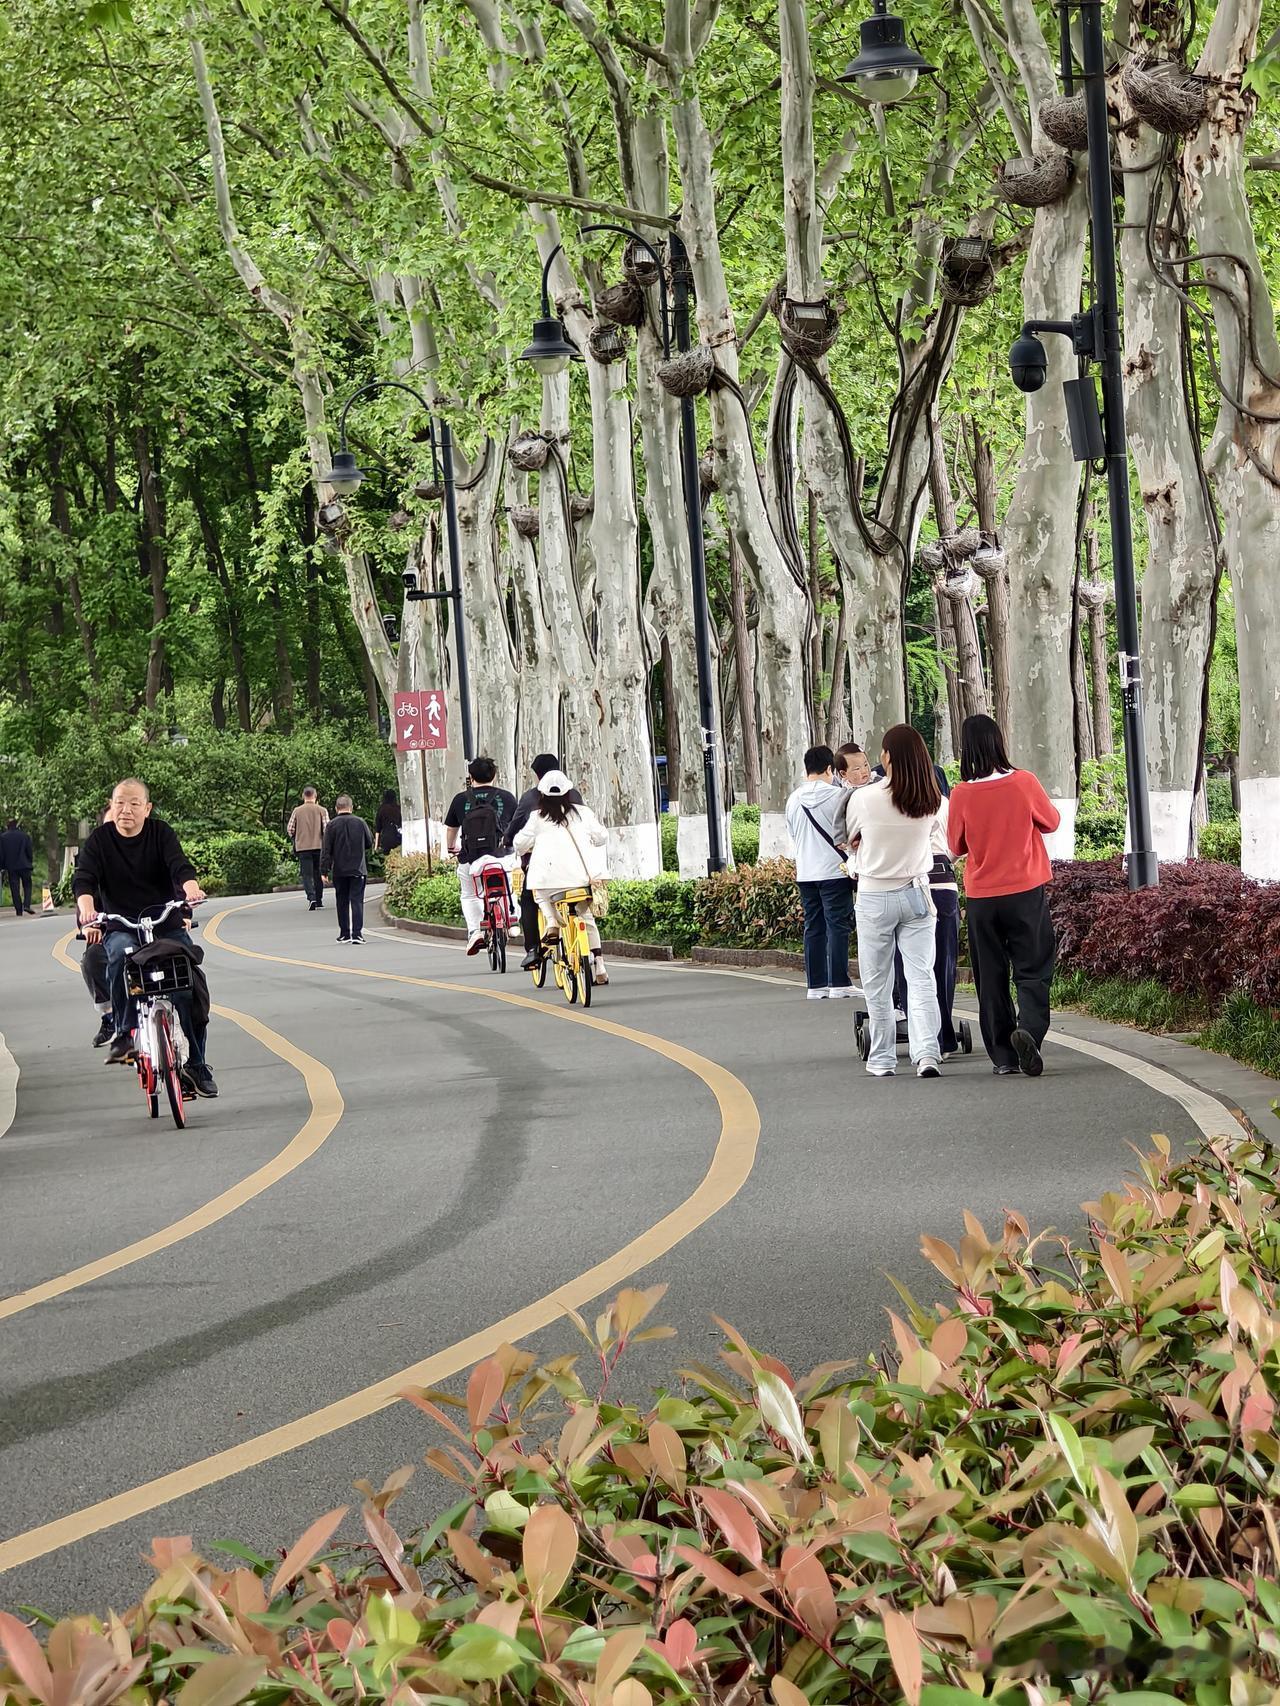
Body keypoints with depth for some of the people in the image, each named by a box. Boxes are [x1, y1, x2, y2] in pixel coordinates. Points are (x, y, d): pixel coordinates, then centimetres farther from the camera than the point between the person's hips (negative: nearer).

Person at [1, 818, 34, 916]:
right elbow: (30, 852, 2)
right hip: (24, 866, 0)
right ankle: (26, 905, -9)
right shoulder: (24, 836, -1)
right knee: (27, 886, 11)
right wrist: (30, 863, 14)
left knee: (15, 889, 4)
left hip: (11, 867, 0)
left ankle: (19, 910, 1)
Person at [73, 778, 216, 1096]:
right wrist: (87, 910, -34)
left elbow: (180, 866, -17)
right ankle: (123, 1032, -30)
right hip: (121, 928, -1)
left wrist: (191, 888, -39)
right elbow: (83, 879, -13)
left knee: (190, 992, -11)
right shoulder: (100, 840, -2)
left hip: (168, 926, 1)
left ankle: (196, 1066, 7)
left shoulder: (161, 834, -2)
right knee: (120, 954, -37)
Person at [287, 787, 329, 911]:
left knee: (307, 874, -2)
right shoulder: (321, 810, -1)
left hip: (302, 846, -1)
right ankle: (319, 902, 18)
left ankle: (311, 898, -22)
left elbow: (290, 829, 3)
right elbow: (327, 828, -7)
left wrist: (295, 840, 20)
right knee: (318, 874, 12)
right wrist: (326, 844, 4)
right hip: (318, 845, 1)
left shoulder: (297, 811, 1)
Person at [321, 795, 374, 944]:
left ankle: (344, 933, 15)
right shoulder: (360, 823, -1)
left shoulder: (331, 825, -5)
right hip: (358, 870, 0)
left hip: (339, 871, 0)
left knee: (342, 902, 11)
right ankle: (357, 933, -13)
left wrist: (324, 870, -2)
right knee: (357, 901, -2)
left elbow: (326, 850, -5)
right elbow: (370, 843, 12)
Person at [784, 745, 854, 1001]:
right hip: (834, 870, -5)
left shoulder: (794, 799, 5)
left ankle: (816, 984, 9)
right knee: (837, 926, -2)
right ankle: (839, 984, -4)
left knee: (813, 928, 9)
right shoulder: (837, 795, -9)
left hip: (805, 872, 5)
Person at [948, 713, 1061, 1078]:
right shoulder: (1023, 783, -10)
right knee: (1032, 970, 5)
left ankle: (1003, 1056, 9)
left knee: (991, 978, 9)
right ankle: (1029, 1029, -21)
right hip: (1027, 891, -1)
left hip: (981, 897, 1)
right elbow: (1051, 822, 7)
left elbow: (956, 846, 3)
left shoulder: (962, 794, -9)